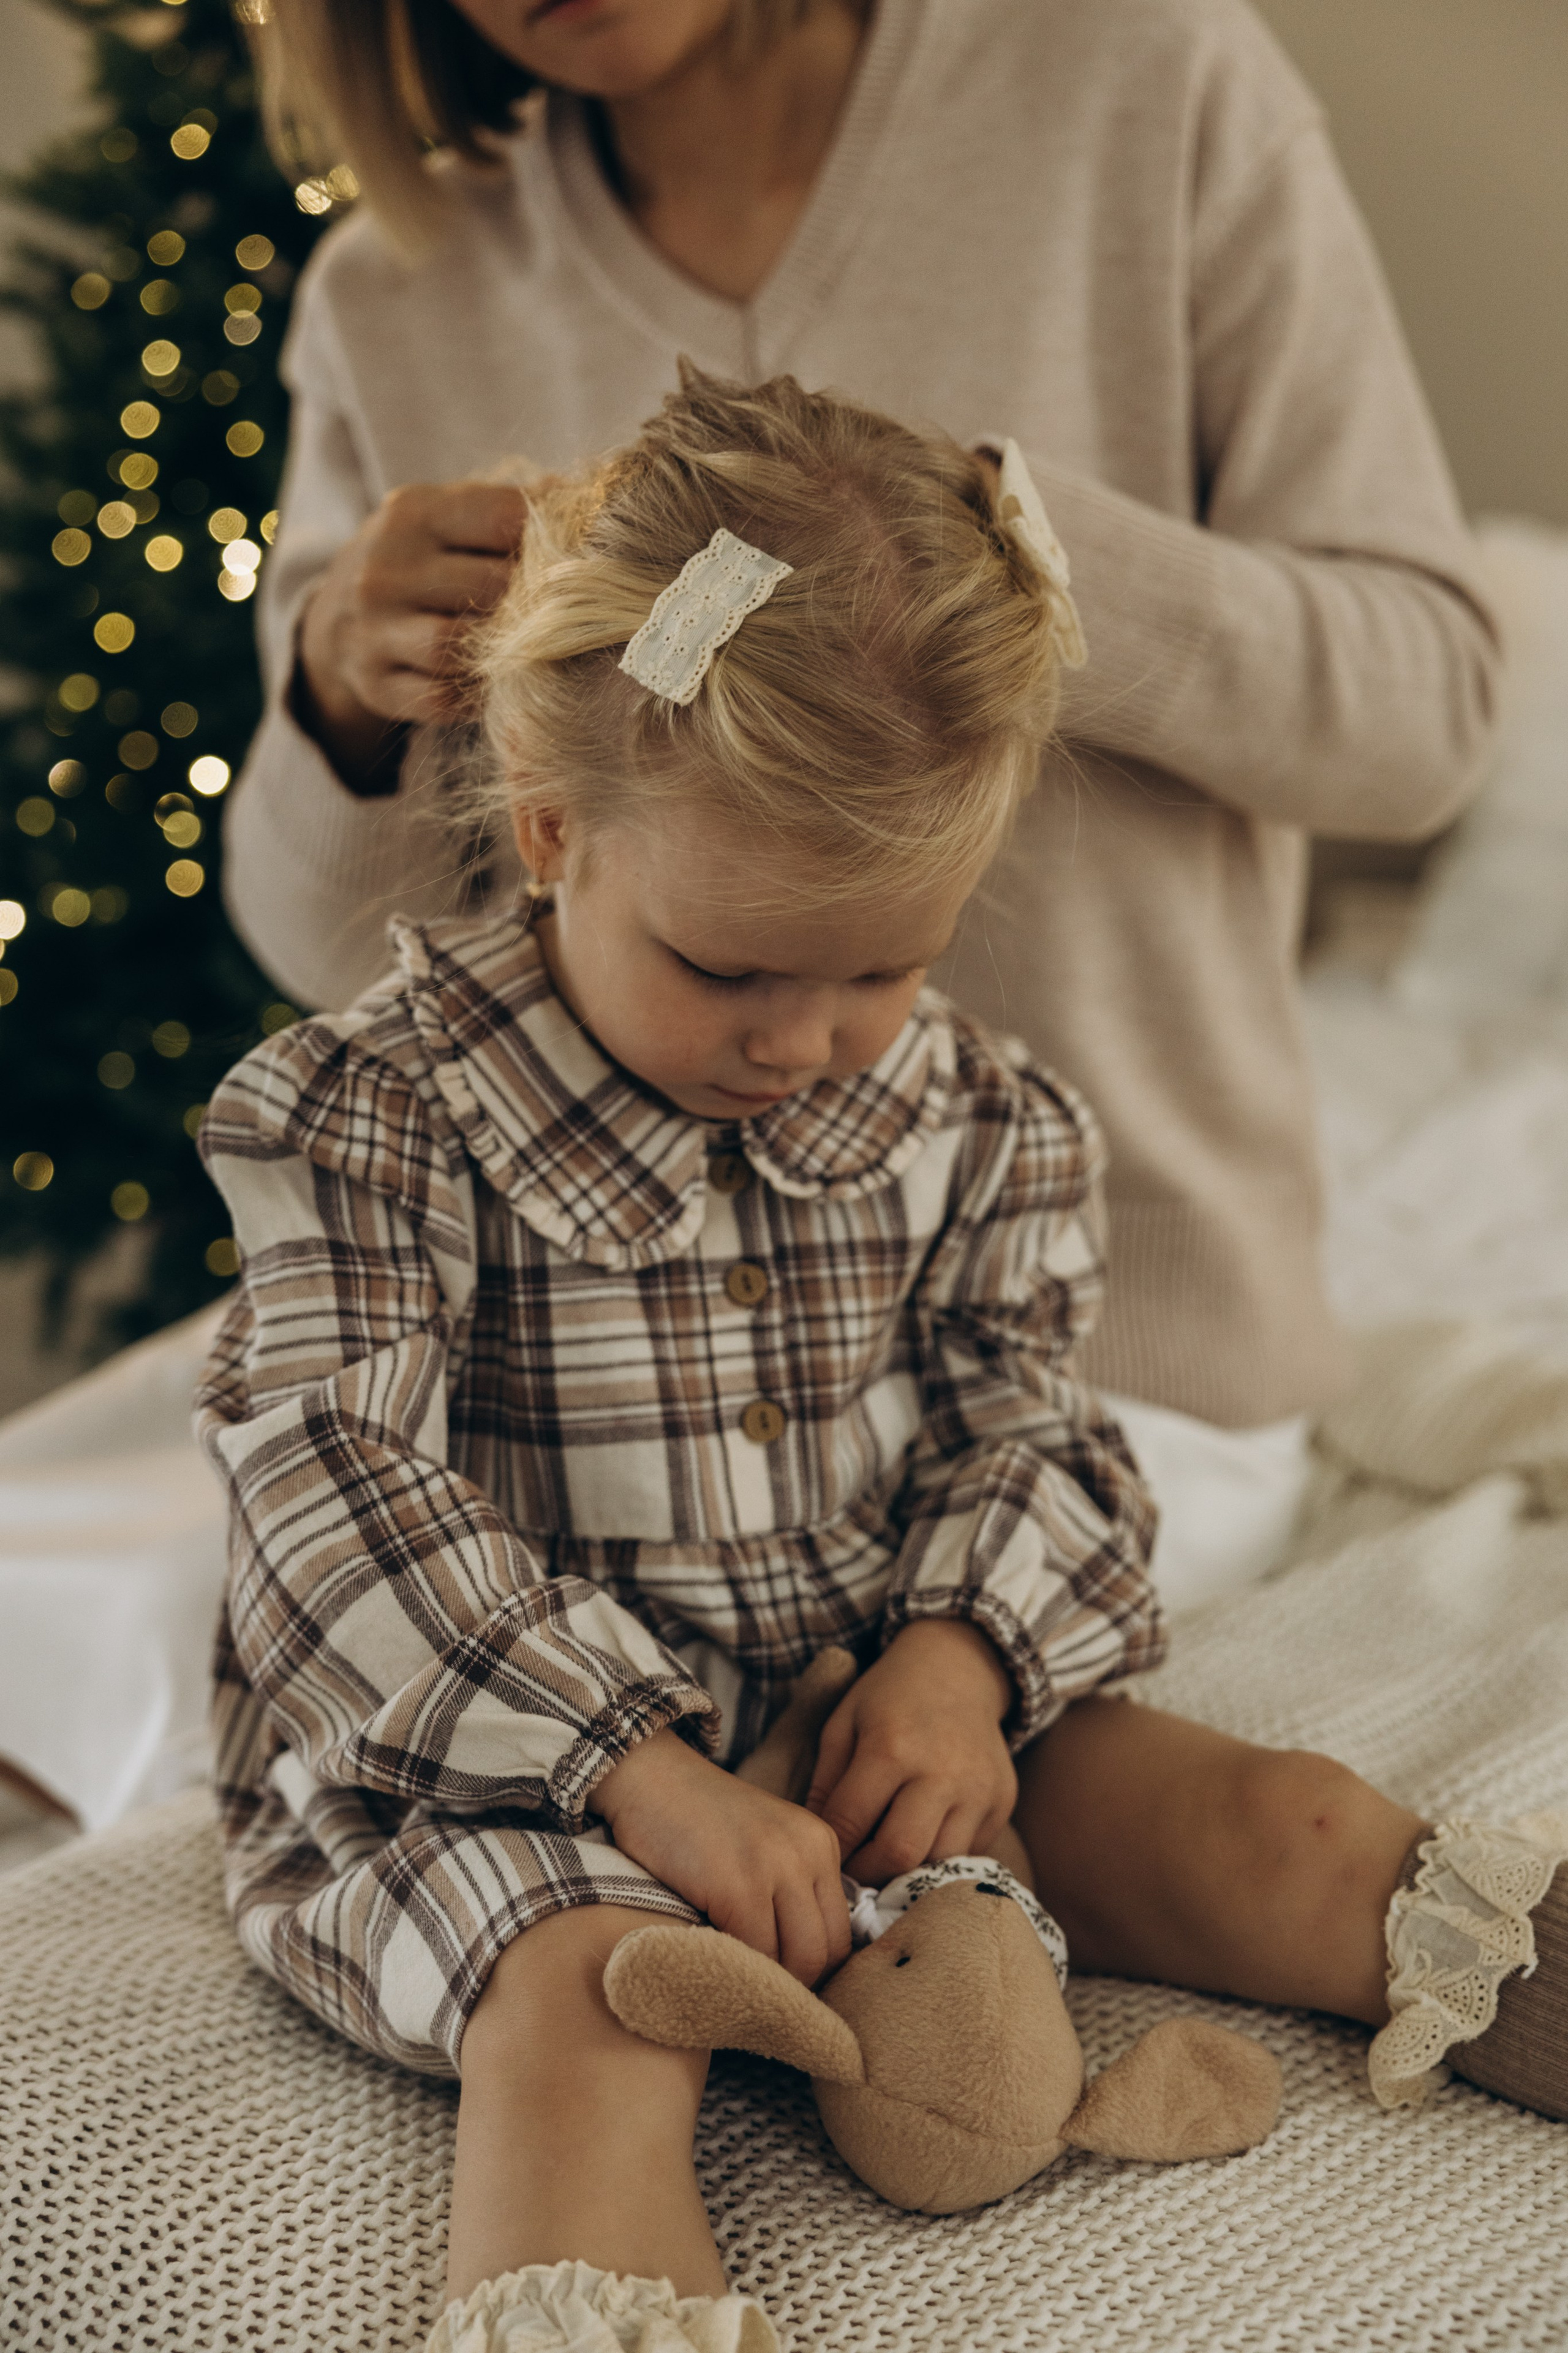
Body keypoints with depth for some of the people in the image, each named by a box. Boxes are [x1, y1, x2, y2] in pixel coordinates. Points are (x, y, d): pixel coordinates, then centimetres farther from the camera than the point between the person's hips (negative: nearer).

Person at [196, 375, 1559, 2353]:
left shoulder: (972, 1117, 2)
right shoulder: (380, 1117, -13)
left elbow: (1024, 1422, 8)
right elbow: (348, 1505, -18)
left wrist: (964, 1651, -14)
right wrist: (639, 1771, -26)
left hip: (888, 1705, 4)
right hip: (483, 1771, -4)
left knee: (1288, 1838, -9)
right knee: (583, 1991, -35)